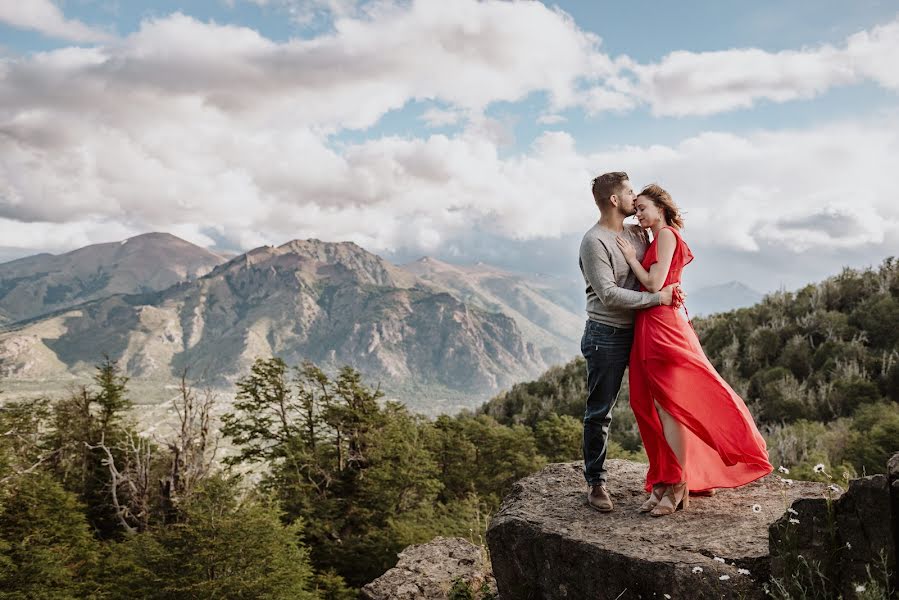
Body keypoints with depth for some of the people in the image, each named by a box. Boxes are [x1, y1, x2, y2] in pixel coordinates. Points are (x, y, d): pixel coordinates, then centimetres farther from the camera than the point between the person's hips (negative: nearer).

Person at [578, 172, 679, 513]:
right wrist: (658, 298, -18)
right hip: (607, 336, -7)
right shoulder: (594, 242, -14)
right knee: (600, 412, 2)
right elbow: (608, 294, -20)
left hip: (641, 332, 7)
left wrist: (673, 293, 3)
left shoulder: (638, 233, 10)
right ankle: (596, 482, 13)